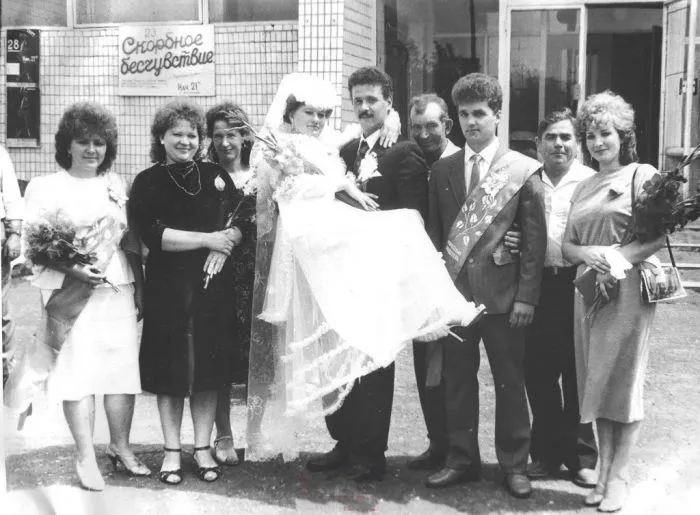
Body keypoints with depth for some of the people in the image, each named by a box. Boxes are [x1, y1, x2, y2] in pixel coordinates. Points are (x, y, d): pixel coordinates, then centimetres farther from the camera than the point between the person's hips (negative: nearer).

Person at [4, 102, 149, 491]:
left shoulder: (116, 185, 14)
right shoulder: (46, 187, 2)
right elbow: (33, 244, -4)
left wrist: (140, 289, 10)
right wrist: (72, 267, -18)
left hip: (118, 290, 4)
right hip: (73, 295, -4)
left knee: (123, 368, 4)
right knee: (78, 372, -4)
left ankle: (120, 447, 19)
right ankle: (86, 457, 5)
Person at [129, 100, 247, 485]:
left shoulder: (216, 176, 9)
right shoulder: (147, 182, 0)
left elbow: (242, 219, 8)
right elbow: (152, 235, -12)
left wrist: (225, 246, -13)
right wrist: (207, 239, -14)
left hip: (212, 285, 2)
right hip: (167, 289, -2)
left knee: (208, 368, 5)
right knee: (170, 370, 3)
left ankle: (203, 448, 16)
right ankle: (172, 451, 15)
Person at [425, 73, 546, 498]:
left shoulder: (524, 170, -2)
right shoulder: (442, 171, 7)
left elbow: (536, 239, -4)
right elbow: (434, 234, 10)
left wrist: (527, 296, -9)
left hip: (503, 293, -3)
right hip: (454, 291, 3)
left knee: (510, 381, 6)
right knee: (456, 380, 9)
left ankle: (514, 463, 20)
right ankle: (461, 459, 22)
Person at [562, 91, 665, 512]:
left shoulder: (642, 175, -2)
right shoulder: (584, 188, 17)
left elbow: (659, 236, -10)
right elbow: (567, 245, 12)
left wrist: (616, 259, -20)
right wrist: (589, 254, -9)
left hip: (628, 288, -6)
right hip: (588, 289, 6)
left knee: (623, 382, -1)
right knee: (596, 383, 7)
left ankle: (619, 478, 7)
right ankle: (604, 473, 15)